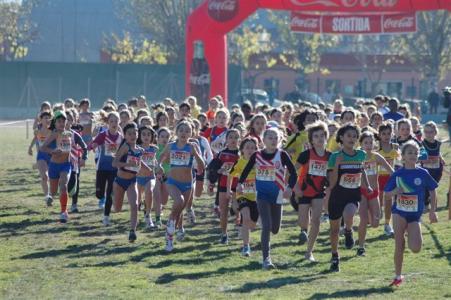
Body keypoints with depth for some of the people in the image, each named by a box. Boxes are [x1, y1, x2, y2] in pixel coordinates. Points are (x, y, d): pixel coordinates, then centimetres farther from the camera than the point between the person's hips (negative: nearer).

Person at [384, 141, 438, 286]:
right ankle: (398, 276, 8)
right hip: (400, 212, 0)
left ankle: (411, 236, 23)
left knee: (415, 248, -13)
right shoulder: (398, 174, -2)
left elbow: (432, 191, 7)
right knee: (399, 246, -7)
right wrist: (395, 191, -17)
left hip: (415, 215, 0)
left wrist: (432, 211, 5)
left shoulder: (422, 173, -3)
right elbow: (387, 192, 6)